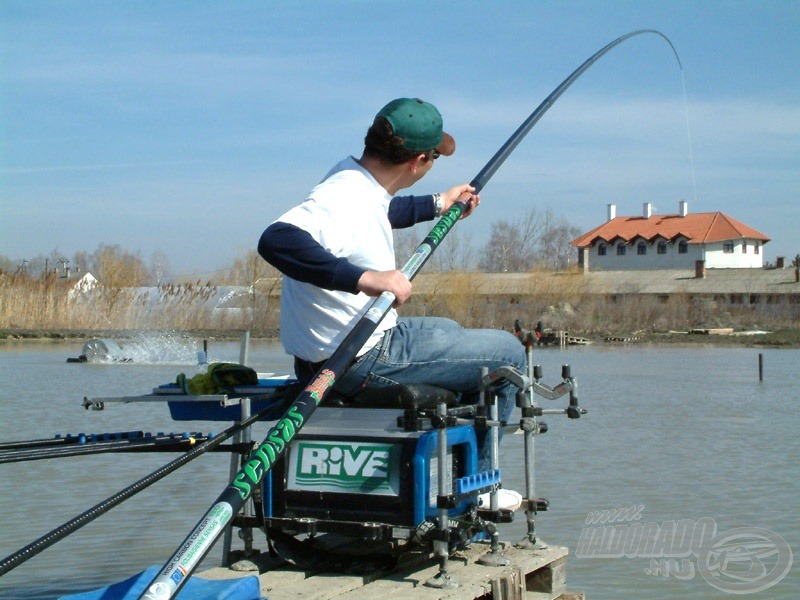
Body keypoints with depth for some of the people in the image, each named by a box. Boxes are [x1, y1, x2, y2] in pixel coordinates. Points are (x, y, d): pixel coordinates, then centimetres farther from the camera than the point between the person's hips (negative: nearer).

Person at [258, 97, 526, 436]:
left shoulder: (353, 177, 5)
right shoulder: (343, 198, -25)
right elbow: (276, 241, -42)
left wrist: (437, 205, 39)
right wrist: (365, 278, -45)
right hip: (359, 364, -10)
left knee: (449, 332, 34)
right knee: (508, 355, -1)